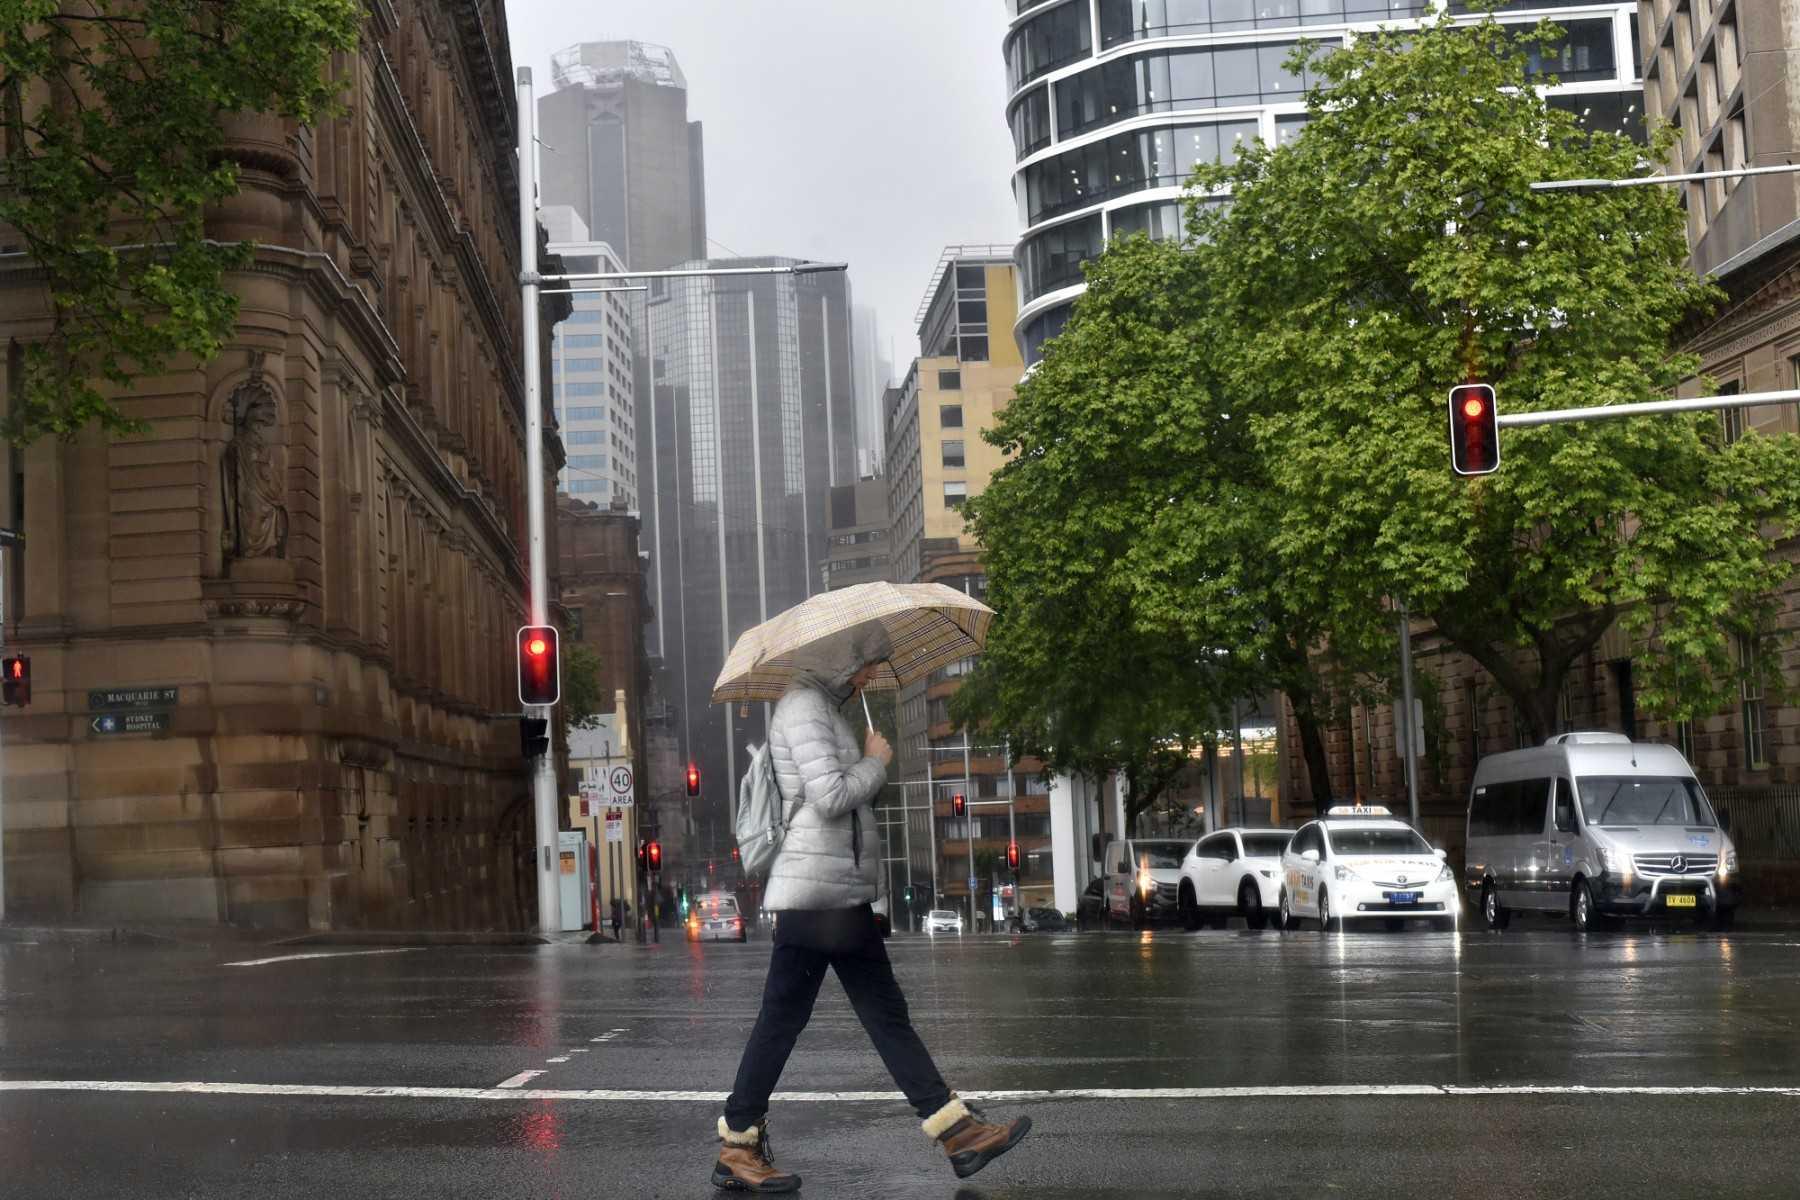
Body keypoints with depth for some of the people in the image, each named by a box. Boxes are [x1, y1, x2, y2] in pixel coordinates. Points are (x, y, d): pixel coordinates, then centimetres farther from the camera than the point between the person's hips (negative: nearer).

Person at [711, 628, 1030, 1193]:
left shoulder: (825, 707, 18)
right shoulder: (803, 707, -12)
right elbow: (830, 797, -20)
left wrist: (868, 765, 8)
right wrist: (875, 762, -5)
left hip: (843, 892, 10)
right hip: (814, 891, -10)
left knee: (887, 1014, 9)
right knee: (782, 1017, -4)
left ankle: (960, 1132, 10)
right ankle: (736, 1150, 4)